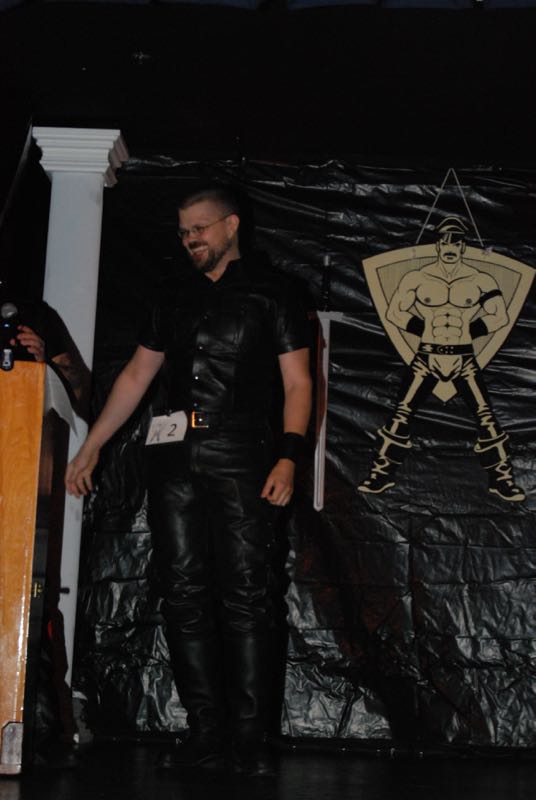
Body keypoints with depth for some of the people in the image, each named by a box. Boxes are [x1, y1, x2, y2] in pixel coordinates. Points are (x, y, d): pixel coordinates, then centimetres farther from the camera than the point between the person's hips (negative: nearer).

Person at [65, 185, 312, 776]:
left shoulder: (268, 293, 6)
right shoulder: (175, 295, 18)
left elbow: (297, 381, 1)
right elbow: (137, 375, 20)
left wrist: (288, 457, -13)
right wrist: (90, 448, 15)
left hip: (237, 458, -4)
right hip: (174, 459, 4)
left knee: (244, 596, -7)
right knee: (184, 596, 0)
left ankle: (249, 739, -2)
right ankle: (205, 733, 6)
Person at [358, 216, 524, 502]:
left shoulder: (480, 280, -2)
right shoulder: (416, 278, -3)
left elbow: (499, 316, 1)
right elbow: (395, 311, 1)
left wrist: (470, 331, -9)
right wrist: (424, 328, -8)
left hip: (464, 358, 0)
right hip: (427, 356, 0)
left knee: (485, 415, -7)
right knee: (402, 412, -5)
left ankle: (501, 479, 6)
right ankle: (382, 475, 7)